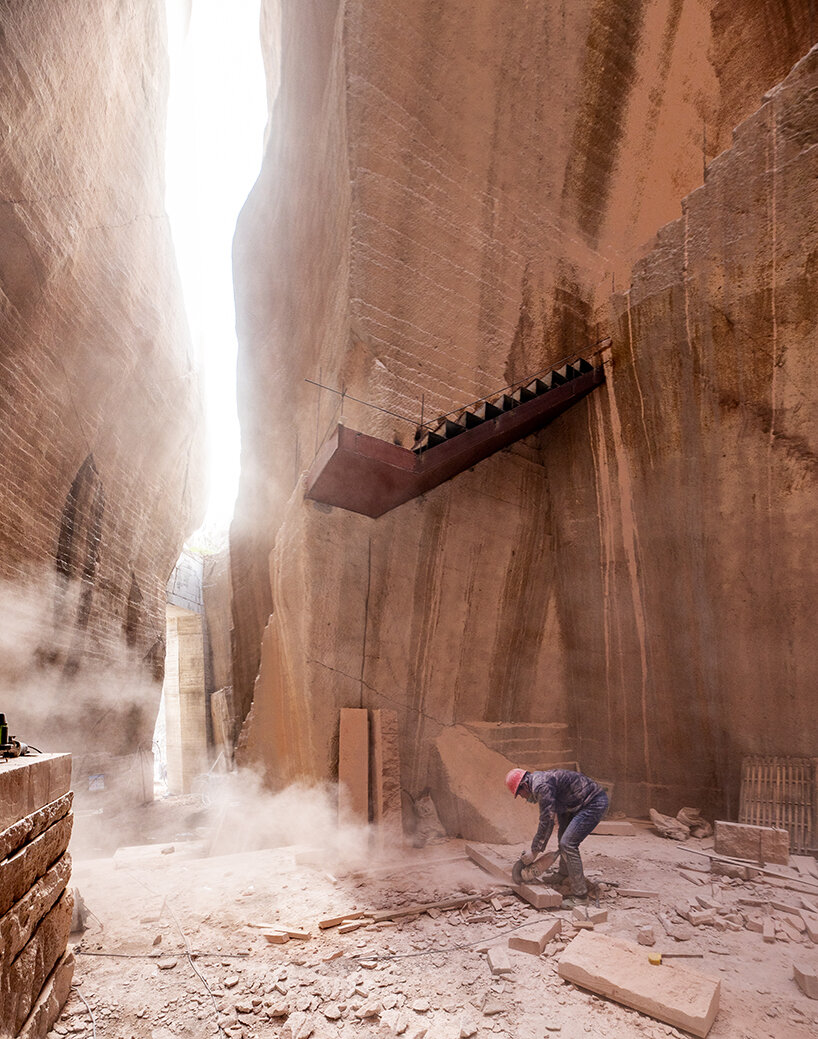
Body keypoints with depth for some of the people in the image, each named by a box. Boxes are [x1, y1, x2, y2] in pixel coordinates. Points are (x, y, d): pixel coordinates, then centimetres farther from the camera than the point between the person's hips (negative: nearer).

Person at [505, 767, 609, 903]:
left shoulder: (541, 786, -20)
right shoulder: (544, 779, 12)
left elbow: (546, 821, -18)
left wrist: (534, 851, -9)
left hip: (595, 803, -11)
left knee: (568, 843, -12)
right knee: (564, 840, 20)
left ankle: (580, 895, -4)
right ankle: (564, 876, 38)